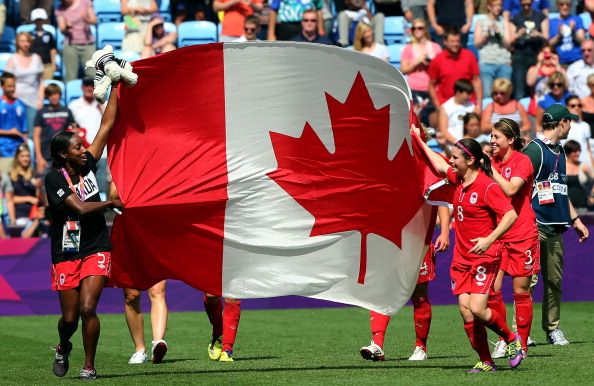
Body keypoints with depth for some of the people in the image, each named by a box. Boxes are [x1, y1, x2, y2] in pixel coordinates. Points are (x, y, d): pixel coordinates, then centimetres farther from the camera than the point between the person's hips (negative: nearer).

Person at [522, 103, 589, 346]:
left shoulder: (559, 151, 20)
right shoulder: (534, 150, -8)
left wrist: (575, 219, 26)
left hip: (556, 227, 8)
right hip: (536, 226, -8)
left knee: (554, 280, 8)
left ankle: (552, 328, 15)